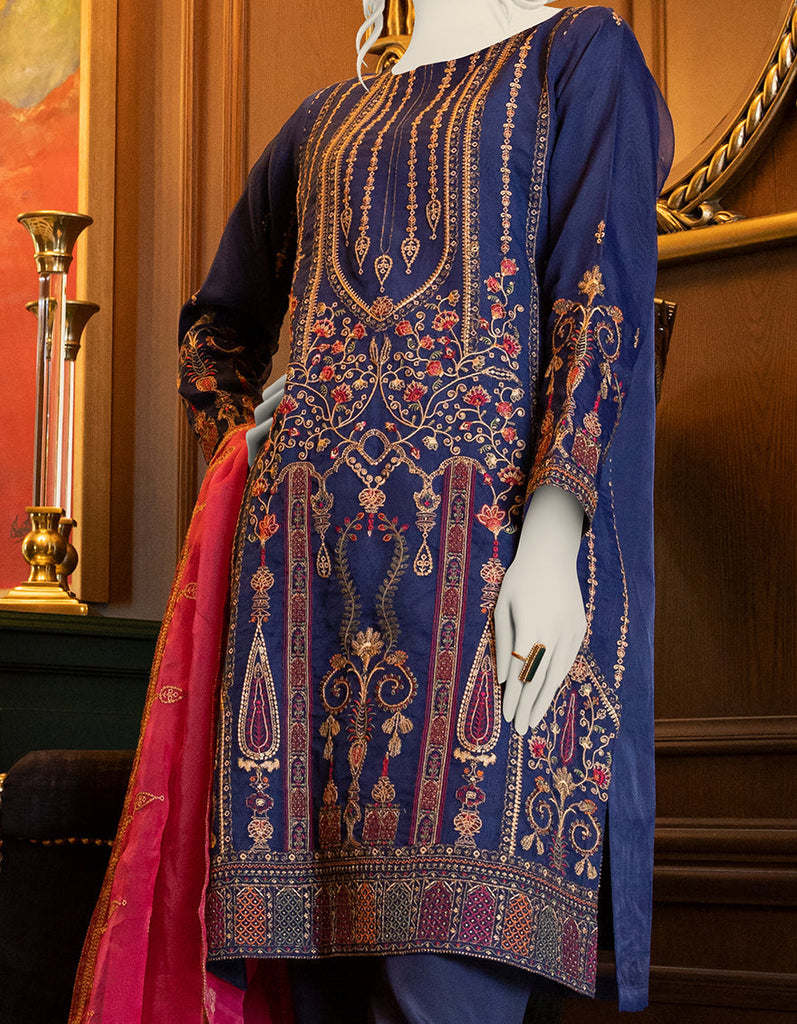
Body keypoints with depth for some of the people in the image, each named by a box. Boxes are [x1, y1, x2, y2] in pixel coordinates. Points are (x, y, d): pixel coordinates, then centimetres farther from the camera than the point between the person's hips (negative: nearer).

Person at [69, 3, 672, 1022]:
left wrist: (553, 533, -16)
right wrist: (244, 467, 23)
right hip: (308, 549, 5)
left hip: (484, 529, -5)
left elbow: (600, 295, -4)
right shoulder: (325, 123, 26)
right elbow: (216, 327, 38)